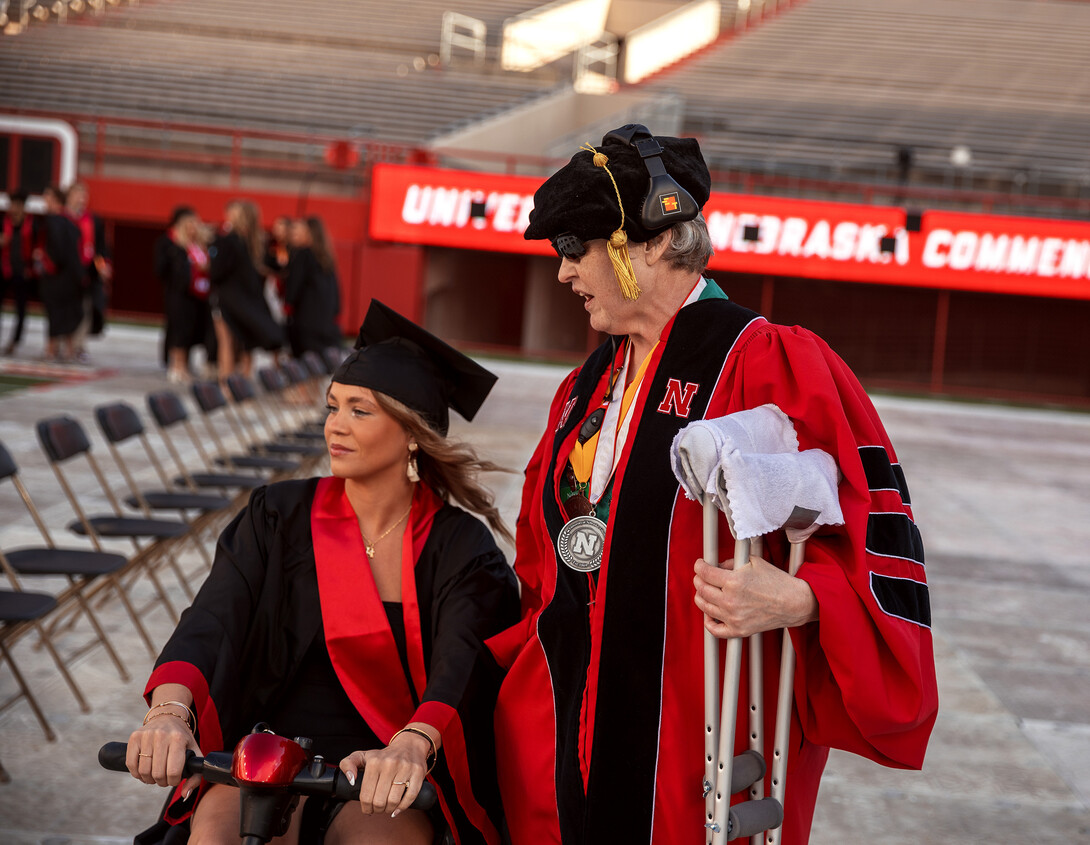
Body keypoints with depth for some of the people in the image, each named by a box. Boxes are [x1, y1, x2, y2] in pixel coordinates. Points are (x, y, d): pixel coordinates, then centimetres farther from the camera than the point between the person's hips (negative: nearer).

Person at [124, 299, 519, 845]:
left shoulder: (460, 548, -2)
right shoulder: (279, 517, 3)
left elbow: (460, 663, -19)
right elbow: (211, 619, -11)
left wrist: (409, 748, -41)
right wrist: (168, 712, -33)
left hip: (387, 779, -1)